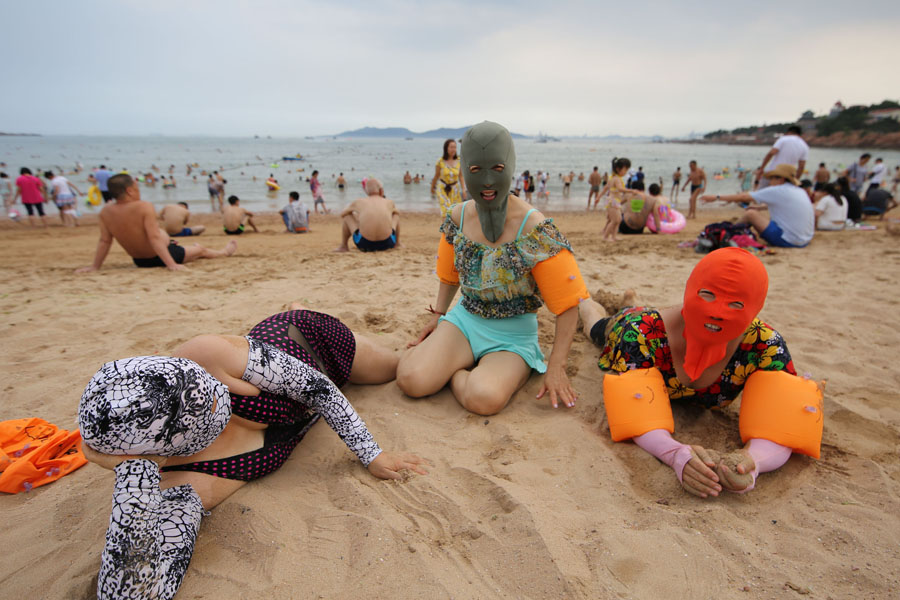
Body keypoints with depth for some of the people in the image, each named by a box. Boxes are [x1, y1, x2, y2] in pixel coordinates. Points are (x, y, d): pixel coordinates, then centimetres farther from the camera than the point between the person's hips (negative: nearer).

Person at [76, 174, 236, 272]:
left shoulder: (106, 211, -10)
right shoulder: (144, 207, -27)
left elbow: (104, 241, -6)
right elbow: (154, 238, -32)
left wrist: (94, 266, 3)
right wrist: (171, 264, -33)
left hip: (139, 261, 6)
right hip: (161, 257, -6)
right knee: (200, 249, 21)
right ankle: (225, 252, 47)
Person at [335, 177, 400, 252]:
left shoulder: (358, 202, 12)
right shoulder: (389, 202, 14)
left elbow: (342, 213, 32)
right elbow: (397, 213, 39)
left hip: (365, 245, -1)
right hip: (387, 244, 1)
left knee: (346, 215, 23)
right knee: (396, 214, 29)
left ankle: (343, 246, 30)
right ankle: (397, 243, 40)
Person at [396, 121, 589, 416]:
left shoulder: (535, 228, -18)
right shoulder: (458, 218, -2)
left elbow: (568, 304, -14)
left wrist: (556, 368, -16)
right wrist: (437, 316, 11)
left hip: (514, 337, -3)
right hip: (464, 319, 3)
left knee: (484, 399, -31)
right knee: (411, 380, -21)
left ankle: (453, 369, 1)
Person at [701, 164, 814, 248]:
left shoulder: (777, 191, -10)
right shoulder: (801, 192, 11)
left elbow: (743, 197, -7)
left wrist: (717, 197, -1)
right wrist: (760, 207, 29)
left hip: (788, 240, -9)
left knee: (750, 214, -6)